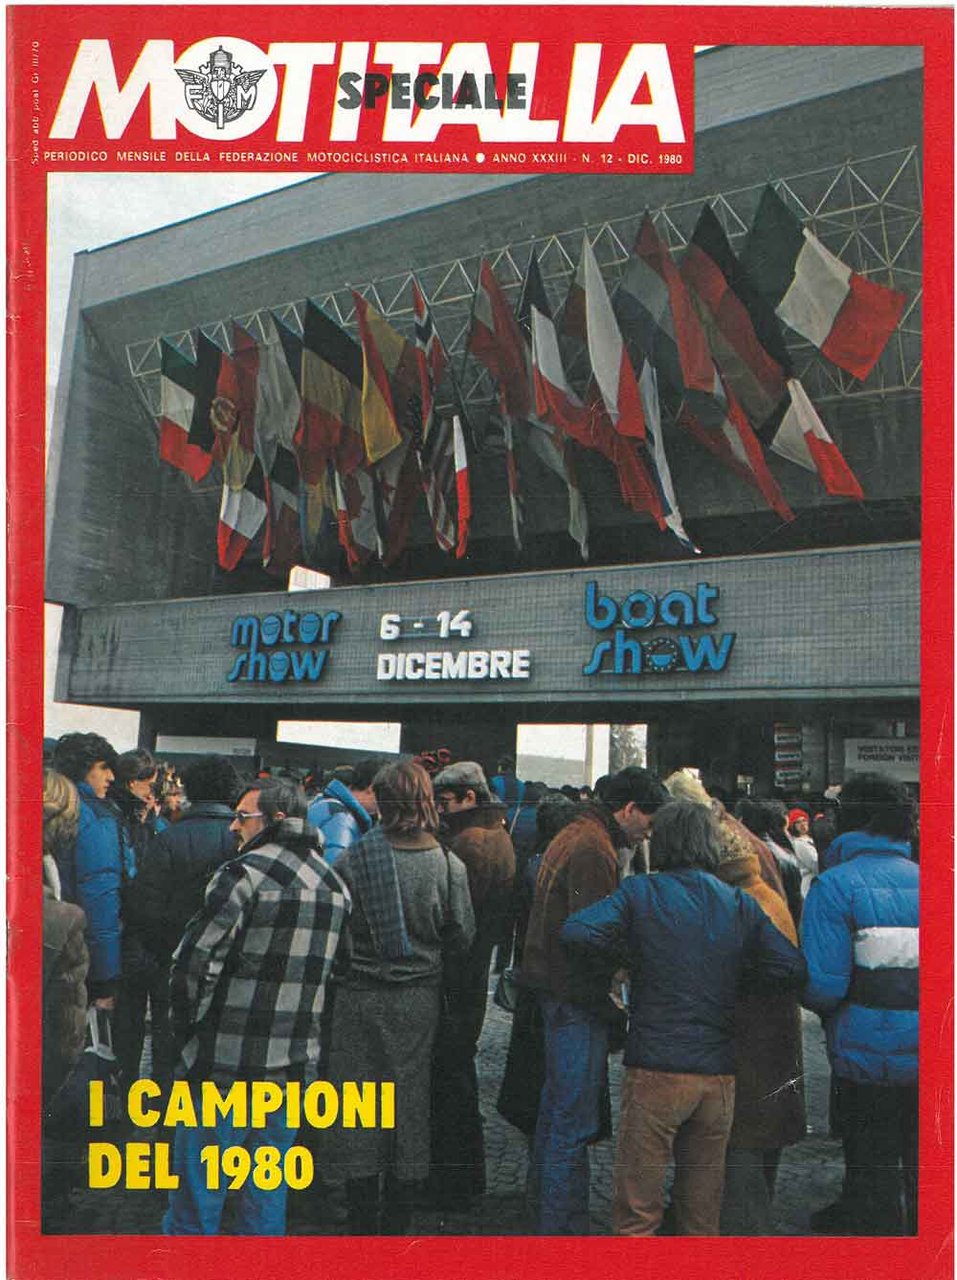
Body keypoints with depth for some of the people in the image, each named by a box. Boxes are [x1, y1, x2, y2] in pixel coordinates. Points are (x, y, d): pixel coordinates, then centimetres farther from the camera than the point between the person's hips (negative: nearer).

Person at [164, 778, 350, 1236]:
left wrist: (188, 1030, -2)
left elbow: (191, 963, -16)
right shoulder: (336, 885, 8)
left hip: (226, 1067, -6)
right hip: (294, 1069, 6)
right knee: (268, 1195, 18)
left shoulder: (246, 873, -14)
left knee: (196, 1199, 7)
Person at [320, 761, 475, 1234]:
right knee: (409, 1102, 13)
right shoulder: (448, 864, -8)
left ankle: (364, 1222, 16)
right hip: (418, 998, 2)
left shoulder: (352, 859, -13)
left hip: (360, 996, -2)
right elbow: (462, 937, -2)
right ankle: (396, 1222, 23)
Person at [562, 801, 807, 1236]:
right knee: (703, 1207, 18)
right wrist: (734, 970, 13)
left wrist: (628, 954, 0)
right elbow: (792, 968, 1)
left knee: (637, 1207, 7)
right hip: (719, 1073, 4)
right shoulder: (741, 904, 5)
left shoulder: (641, 892, -6)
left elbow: (576, 932, -17)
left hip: (656, 1070, -4)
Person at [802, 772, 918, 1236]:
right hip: (929, 1056, 5)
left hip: (868, 1054, -5)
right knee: (921, 1166, 22)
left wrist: (826, 1008, 2)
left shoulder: (836, 884, -13)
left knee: (871, 1167, 11)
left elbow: (822, 984, -20)